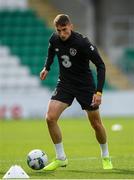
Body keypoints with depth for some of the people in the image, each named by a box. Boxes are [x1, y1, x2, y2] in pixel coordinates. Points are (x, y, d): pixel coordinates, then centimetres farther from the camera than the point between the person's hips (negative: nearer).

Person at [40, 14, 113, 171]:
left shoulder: (82, 43, -24)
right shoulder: (55, 39, -8)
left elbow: (100, 65, -21)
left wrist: (99, 92, -27)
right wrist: (47, 67, 12)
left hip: (85, 85, -4)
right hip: (64, 84, 4)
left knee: (96, 124, 3)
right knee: (50, 118, -15)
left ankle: (105, 157, 30)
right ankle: (61, 158, -1)